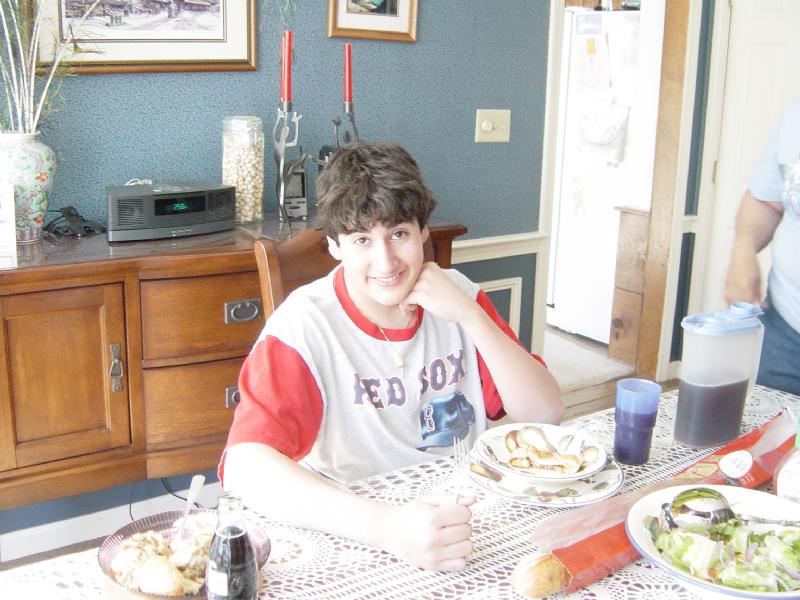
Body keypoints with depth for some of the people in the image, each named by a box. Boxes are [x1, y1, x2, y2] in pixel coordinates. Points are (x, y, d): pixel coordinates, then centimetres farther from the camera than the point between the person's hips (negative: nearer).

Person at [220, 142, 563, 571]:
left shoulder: (456, 294, -1)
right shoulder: (306, 324, -15)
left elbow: (545, 414, -4)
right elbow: (243, 466, -28)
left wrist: (469, 315, -16)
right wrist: (385, 526, -39)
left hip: (461, 512, 4)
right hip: (355, 536, -3)